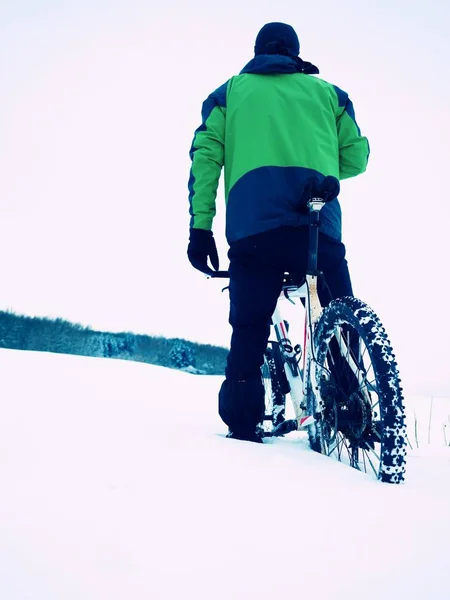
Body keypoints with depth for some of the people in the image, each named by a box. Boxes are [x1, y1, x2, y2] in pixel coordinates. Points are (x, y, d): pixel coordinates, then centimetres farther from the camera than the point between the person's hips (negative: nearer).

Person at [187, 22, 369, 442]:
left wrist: (200, 226, 2)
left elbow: (205, 156, 7)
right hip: (320, 225, 0)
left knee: (248, 331, 7)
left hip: (252, 226, 0)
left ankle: (243, 431, 5)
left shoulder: (229, 92, 21)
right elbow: (356, 159, 18)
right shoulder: (327, 92, 23)